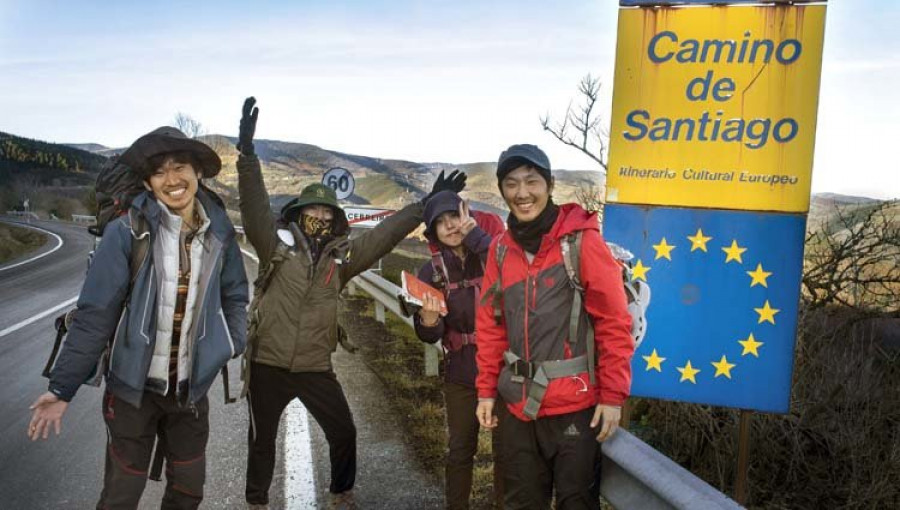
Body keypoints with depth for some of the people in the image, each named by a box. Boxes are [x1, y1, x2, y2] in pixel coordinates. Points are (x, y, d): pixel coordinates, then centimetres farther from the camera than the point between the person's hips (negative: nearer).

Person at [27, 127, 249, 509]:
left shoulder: (219, 232, -3)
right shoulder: (126, 233, -15)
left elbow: (234, 296, 10)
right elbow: (94, 315, -13)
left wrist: (234, 345, -6)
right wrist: (62, 387, -13)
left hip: (191, 388, 3)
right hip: (133, 387, -3)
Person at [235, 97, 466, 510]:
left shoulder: (341, 255, 3)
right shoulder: (277, 244, -5)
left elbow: (384, 235, 2)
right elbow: (255, 209, -19)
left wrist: (425, 205, -3)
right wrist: (247, 154, -33)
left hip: (316, 366, 3)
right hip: (269, 363, -3)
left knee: (343, 431, 12)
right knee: (262, 439, 13)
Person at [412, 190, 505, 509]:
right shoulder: (433, 271, 0)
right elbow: (429, 336, -3)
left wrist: (475, 234, -30)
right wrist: (428, 318, -26)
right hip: (461, 374, 2)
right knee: (460, 449, 14)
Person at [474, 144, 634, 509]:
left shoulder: (582, 240, -10)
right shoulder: (500, 249, 5)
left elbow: (614, 323, -10)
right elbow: (491, 325, 10)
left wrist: (613, 395, -11)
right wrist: (486, 389, 8)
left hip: (573, 404, -4)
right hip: (517, 404, 5)